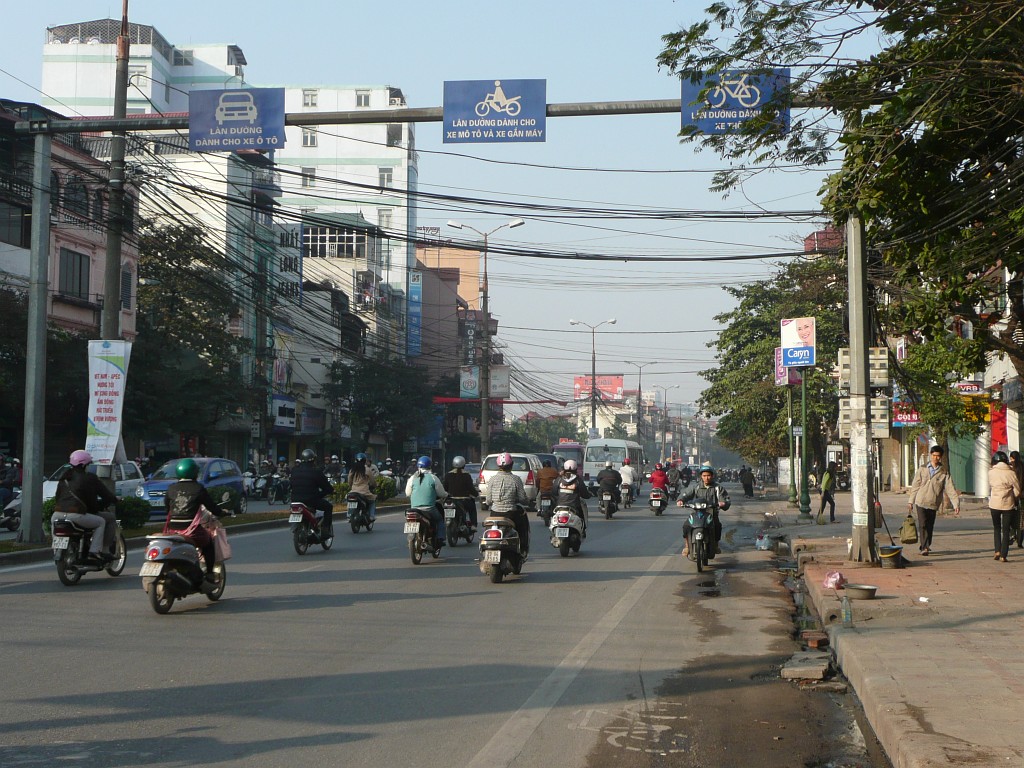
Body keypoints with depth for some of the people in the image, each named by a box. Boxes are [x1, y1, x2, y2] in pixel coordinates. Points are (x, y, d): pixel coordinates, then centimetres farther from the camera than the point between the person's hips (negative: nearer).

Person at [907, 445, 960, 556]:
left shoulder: (944, 473, 3)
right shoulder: (922, 470, 5)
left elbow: (951, 489, -3)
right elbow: (915, 486, 10)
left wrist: (956, 504, -12)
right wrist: (910, 501, 9)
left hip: (933, 504, 1)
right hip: (921, 502, -1)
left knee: (930, 527, 7)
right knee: (923, 525, -13)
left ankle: (927, 546, 23)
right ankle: (923, 547, -13)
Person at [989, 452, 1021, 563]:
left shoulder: (991, 472, -5)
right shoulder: (1011, 473, -8)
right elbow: (1017, 490, -1)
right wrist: (1015, 500, 15)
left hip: (994, 504, 1)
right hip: (1008, 504, -1)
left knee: (996, 528, 18)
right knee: (1006, 530, 6)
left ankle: (997, 551, 5)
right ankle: (1003, 555, 2)